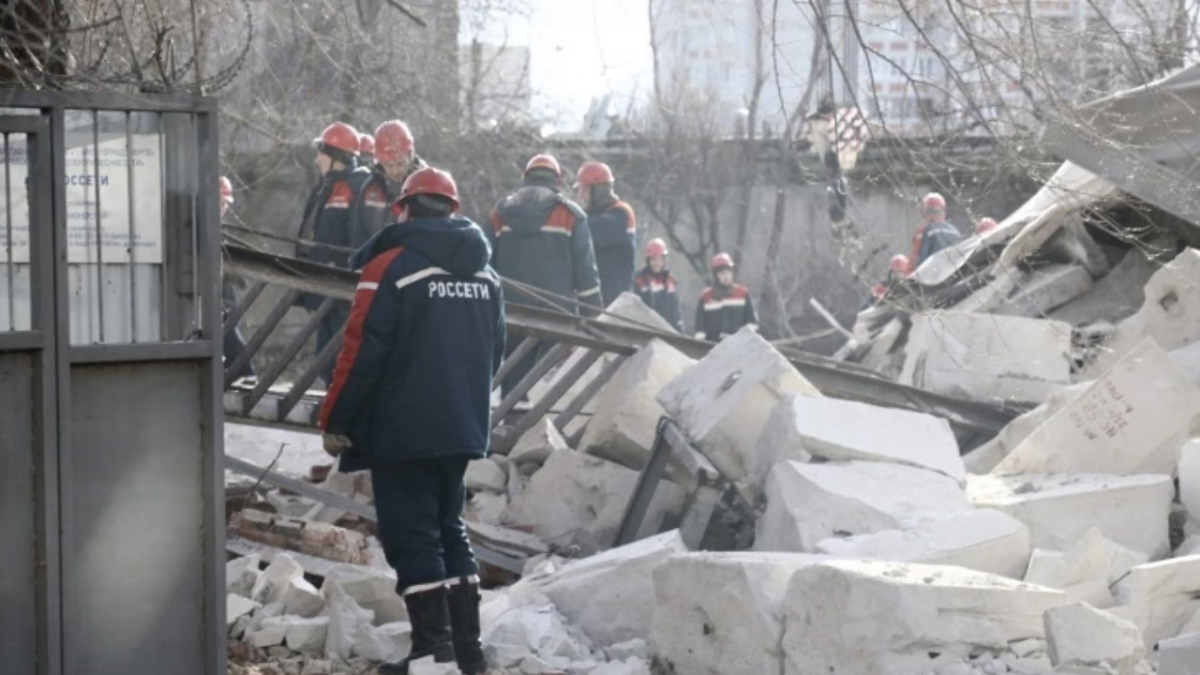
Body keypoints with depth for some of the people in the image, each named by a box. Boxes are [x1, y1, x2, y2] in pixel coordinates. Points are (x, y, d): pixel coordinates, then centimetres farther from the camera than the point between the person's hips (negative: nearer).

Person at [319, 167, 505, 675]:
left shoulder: (390, 267, -12)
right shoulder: (486, 274, 10)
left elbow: (362, 353, -14)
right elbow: (494, 352, 17)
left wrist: (335, 423, -5)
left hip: (402, 431, -7)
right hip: (463, 428, 7)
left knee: (412, 537, -2)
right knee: (449, 530, 16)